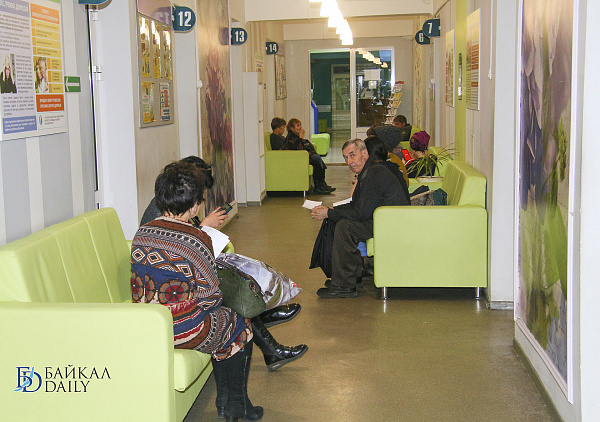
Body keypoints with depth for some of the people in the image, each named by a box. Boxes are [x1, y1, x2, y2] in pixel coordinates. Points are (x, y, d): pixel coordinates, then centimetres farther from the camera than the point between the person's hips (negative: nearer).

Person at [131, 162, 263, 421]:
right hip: (184, 331, -7)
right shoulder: (198, 240, -20)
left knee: (223, 321, 31)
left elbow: (140, 287, 10)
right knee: (240, 327, 20)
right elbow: (210, 297, -15)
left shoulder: (141, 234, -1)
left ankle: (225, 400, 38)